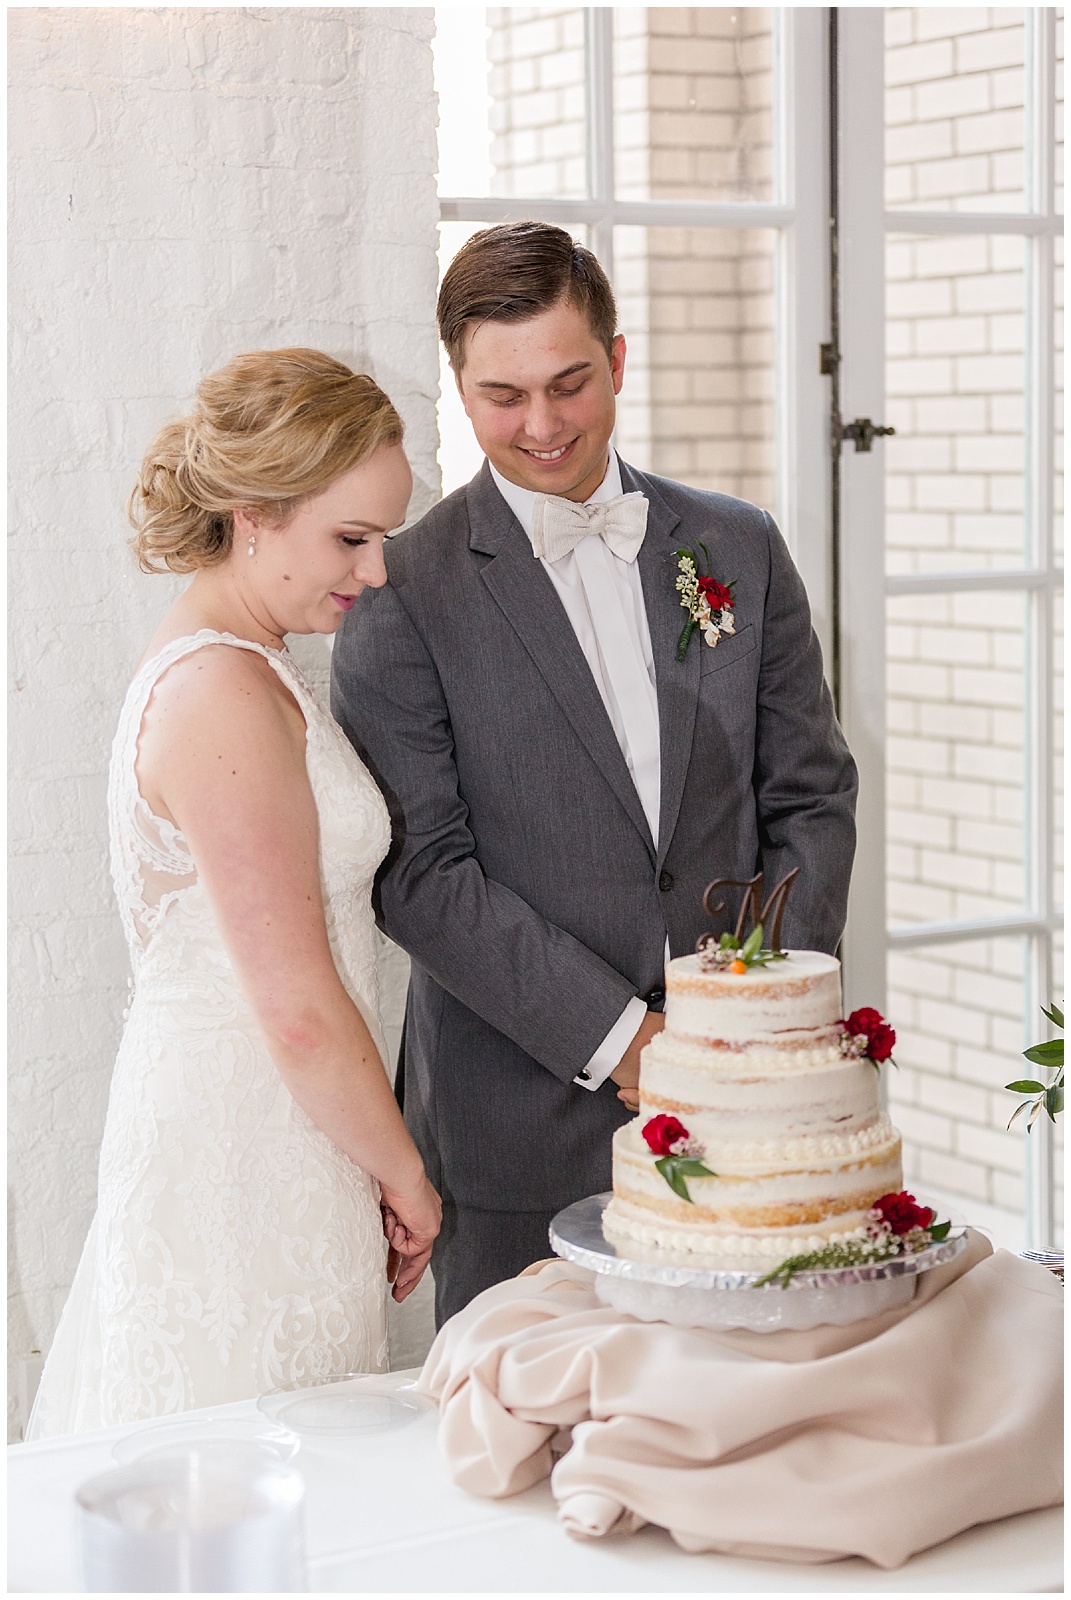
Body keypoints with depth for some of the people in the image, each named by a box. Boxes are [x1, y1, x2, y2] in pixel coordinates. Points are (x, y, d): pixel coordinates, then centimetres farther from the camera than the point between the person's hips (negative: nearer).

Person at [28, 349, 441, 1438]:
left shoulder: (208, 664, 12)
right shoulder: (228, 695, -18)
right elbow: (299, 1009, -19)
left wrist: (376, 1167, 16)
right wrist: (404, 1175, -5)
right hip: (248, 1171, -9)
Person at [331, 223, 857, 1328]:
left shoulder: (741, 550, 8)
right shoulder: (404, 593, -5)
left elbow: (810, 800, 9)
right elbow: (420, 871, -10)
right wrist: (617, 1037, -15)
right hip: (525, 1133, -3)